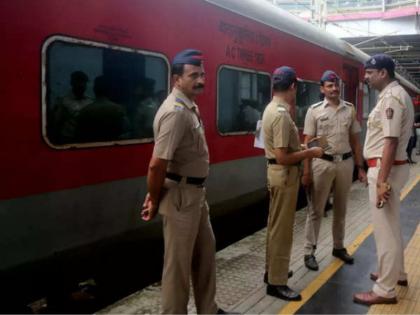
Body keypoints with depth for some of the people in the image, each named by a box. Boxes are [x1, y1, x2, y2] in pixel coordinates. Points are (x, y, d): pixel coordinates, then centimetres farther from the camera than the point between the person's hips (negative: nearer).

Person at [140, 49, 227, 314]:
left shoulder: (191, 107, 9)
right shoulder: (176, 112, -23)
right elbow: (157, 165, -27)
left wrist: (155, 196, 8)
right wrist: (154, 200, -13)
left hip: (196, 192, 10)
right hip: (181, 196, -10)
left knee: (206, 251, 21)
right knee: (178, 262, 4)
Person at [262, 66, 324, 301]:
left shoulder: (272, 108, 9)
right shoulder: (281, 115, -24)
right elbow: (282, 157, -27)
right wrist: (310, 153, -16)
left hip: (277, 172, 11)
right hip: (284, 175, -11)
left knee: (276, 225, 19)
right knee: (282, 229, -3)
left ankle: (273, 269, 33)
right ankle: (276, 282, 5)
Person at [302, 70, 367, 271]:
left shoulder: (350, 109, 6)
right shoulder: (314, 110, -4)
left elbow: (355, 141, 10)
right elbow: (308, 143, -5)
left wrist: (360, 167, 6)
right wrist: (306, 172, -10)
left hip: (345, 163, 4)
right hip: (322, 163, -4)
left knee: (340, 209, 15)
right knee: (316, 210, 2)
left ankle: (338, 247, 31)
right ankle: (309, 252, 11)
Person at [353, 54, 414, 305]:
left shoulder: (392, 97, -18)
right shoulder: (395, 95, 13)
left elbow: (391, 141, -24)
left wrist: (381, 180, -25)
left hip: (386, 169, -11)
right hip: (390, 167, 11)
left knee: (385, 228, -3)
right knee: (392, 225, 21)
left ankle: (385, 291, 6)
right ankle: (397, 273, 37)